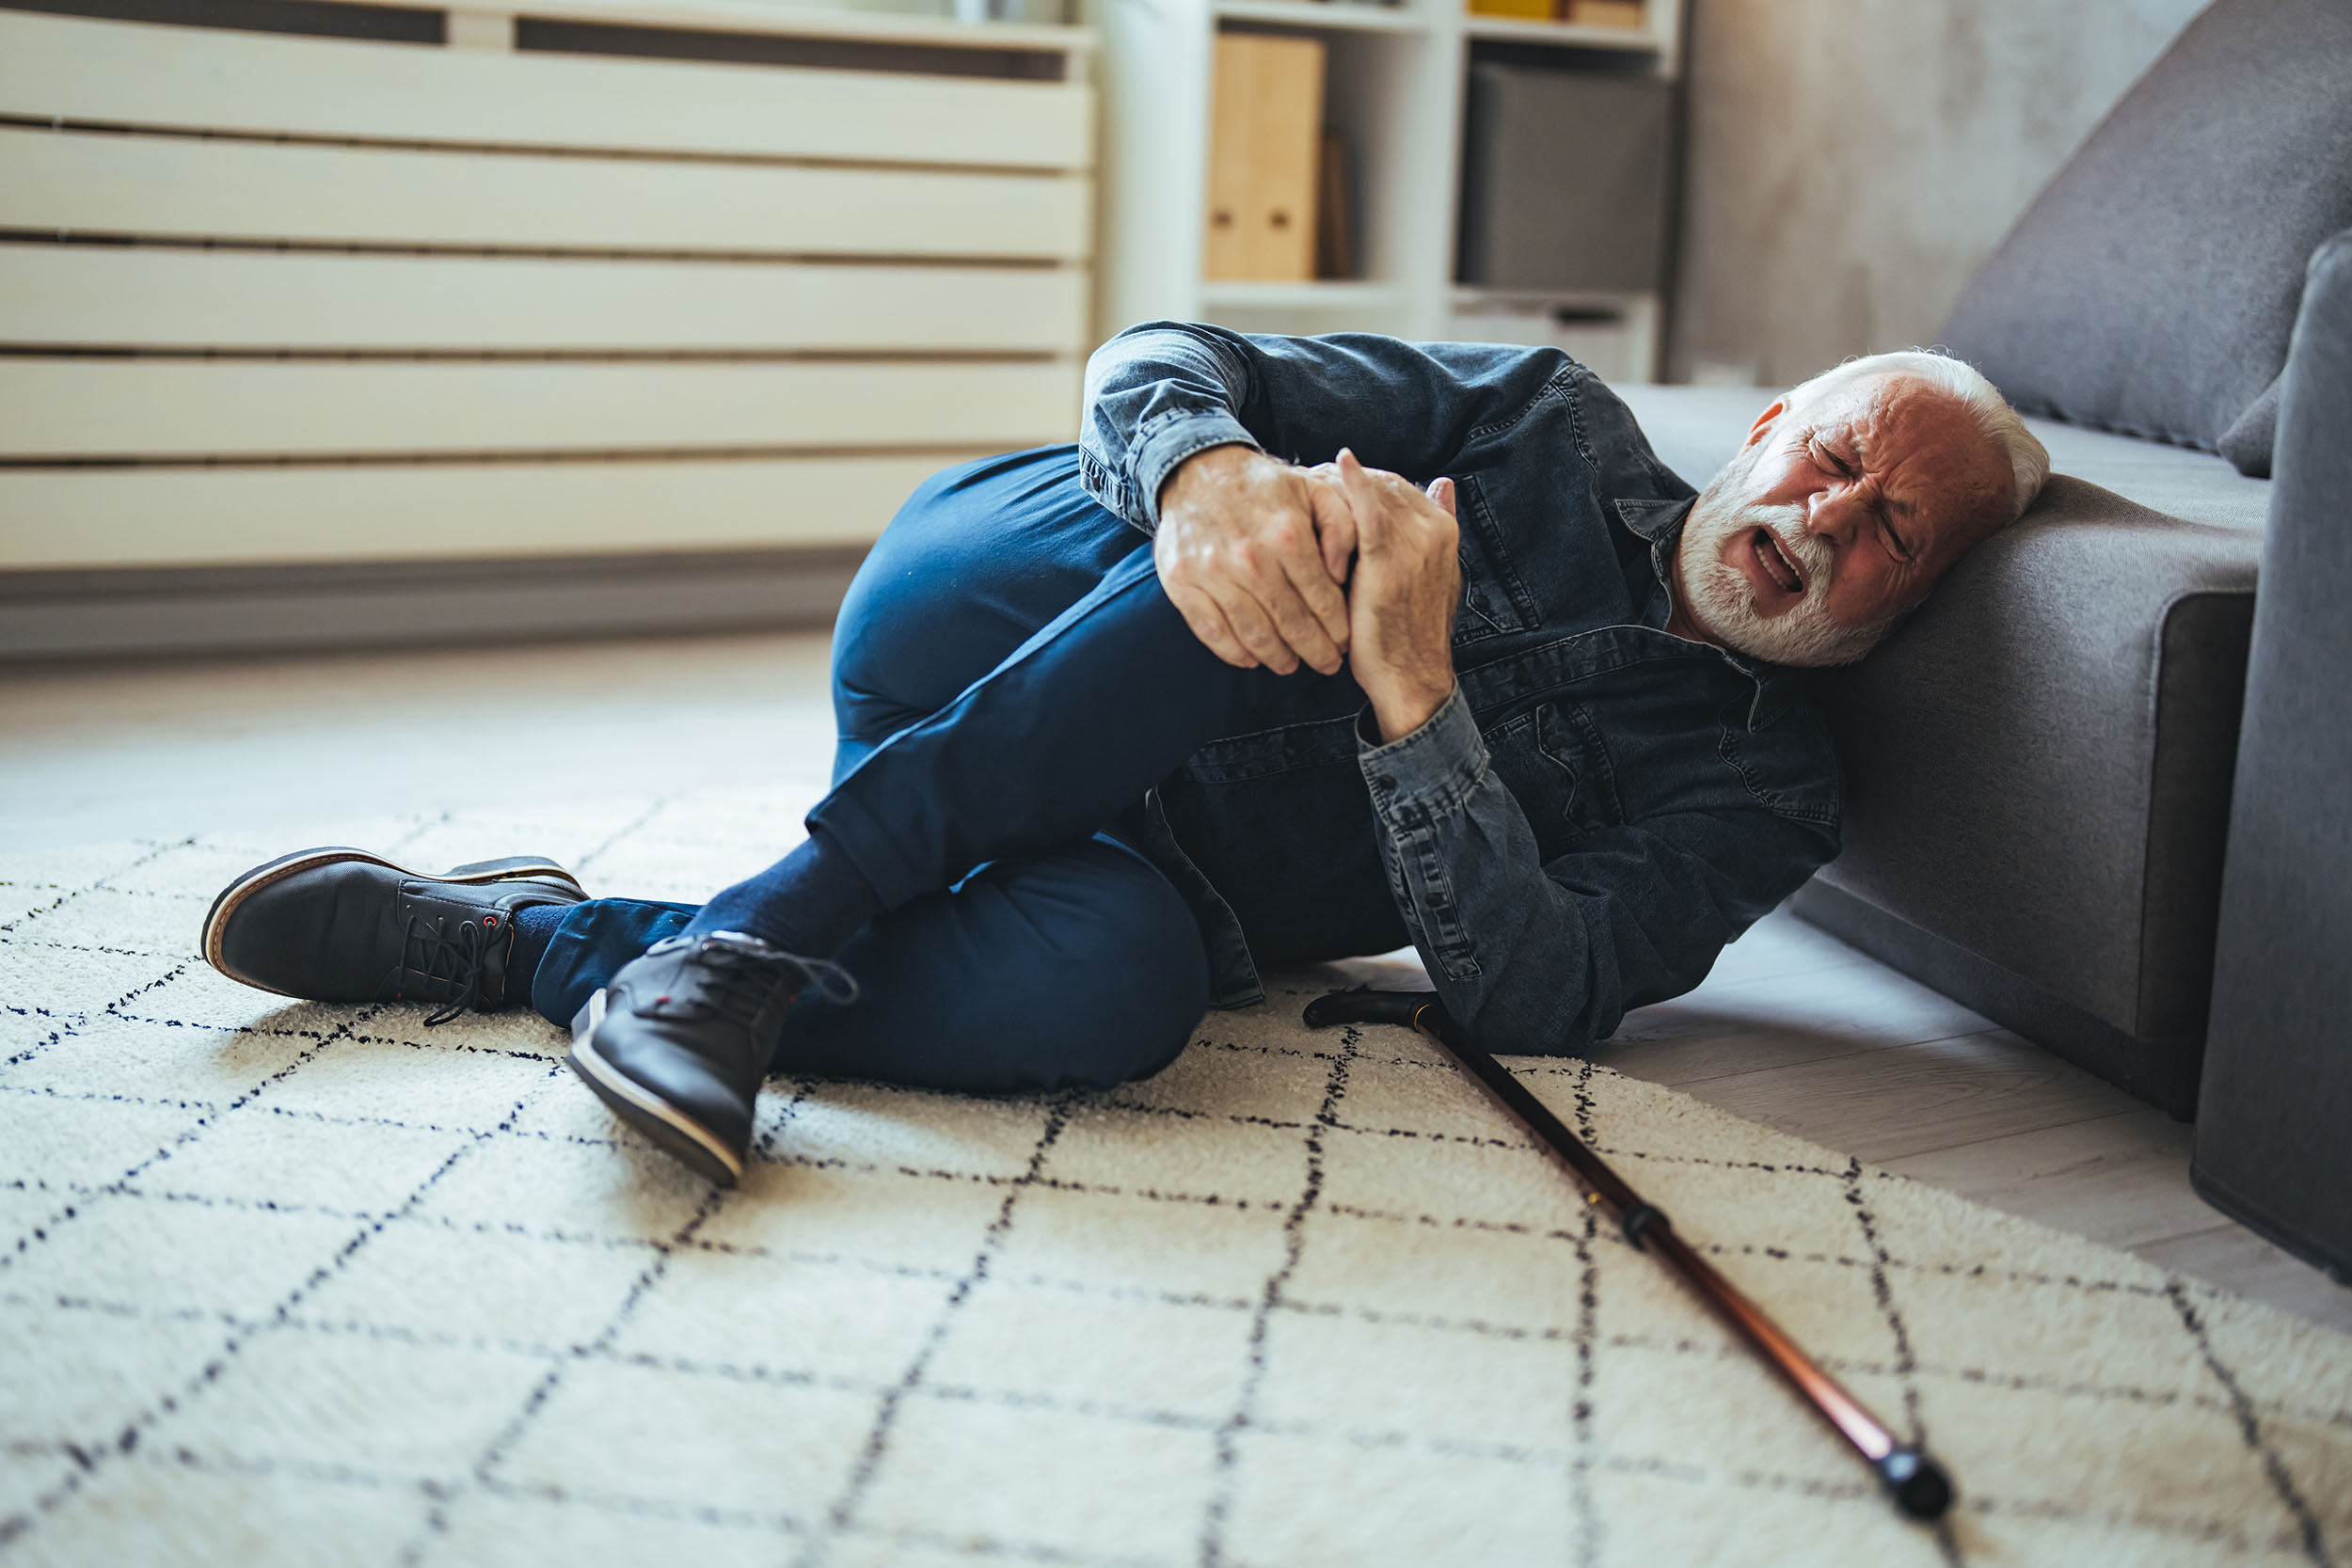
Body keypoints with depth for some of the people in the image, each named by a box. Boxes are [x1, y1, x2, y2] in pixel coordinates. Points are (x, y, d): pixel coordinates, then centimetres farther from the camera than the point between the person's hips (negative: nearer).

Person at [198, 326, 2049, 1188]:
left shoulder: (1768, 782, 4)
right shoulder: (1554, 424, 5)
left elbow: (1538, 1000, -13)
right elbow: (1154, 354, -3)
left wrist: (1413, 696, -26)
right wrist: (1209, 468, -29)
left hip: (1145, 883, 0)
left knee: (1110, 987, -38)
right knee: (1298, 526, -31)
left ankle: (539, 945, -21)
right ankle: (792, 920, -29)